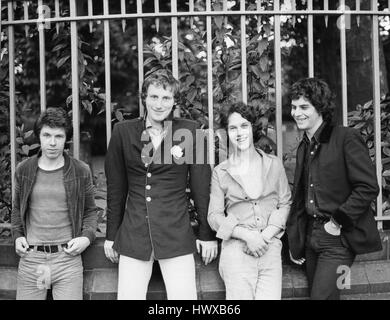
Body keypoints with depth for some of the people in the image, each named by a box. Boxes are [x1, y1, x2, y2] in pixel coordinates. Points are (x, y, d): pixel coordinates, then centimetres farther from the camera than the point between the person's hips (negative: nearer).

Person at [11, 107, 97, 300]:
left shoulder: (81, 171, 0)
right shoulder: (23, 170, 5)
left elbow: (90, 211, 10)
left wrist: (87, 236, -6)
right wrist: (17, 235, 3)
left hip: (67, 257, -1)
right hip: (30, 258, 2)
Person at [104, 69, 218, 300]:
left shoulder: (190, 131, 1)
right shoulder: (124, 132, 4)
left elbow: (201, 186, 3)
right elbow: (116, 188, 9)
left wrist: (208, 234, 4)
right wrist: (111, 235, 11)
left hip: (177, 235, -1)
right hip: (133, 235, 1)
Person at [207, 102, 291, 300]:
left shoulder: (274, 164, 9)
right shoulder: (220, 172, 5)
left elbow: (285, 204, 9)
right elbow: (214, 216, 2)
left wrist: (265, 236, -6)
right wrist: (247, 235, -11)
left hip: (270, 246, 1)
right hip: (236, 248, -1)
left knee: (270, 296, -9)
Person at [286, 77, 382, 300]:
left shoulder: (347, 138, -8)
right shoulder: (303, 147, 14)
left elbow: (368, 187, -14)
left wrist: (339, 221, -15)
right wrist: (294, 240, 16)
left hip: (338, 238, -7)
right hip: (311, 236, 7)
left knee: (321, 296, -13)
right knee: (316, 291, 11)